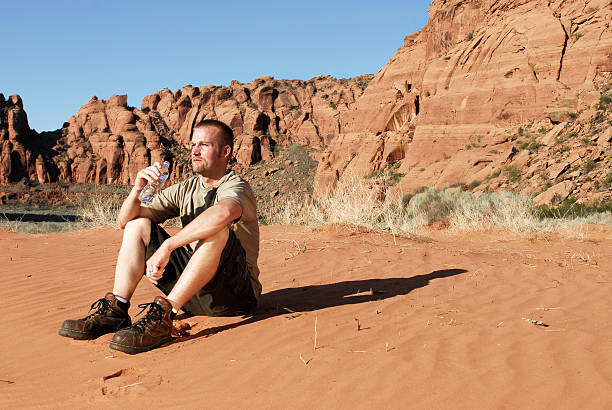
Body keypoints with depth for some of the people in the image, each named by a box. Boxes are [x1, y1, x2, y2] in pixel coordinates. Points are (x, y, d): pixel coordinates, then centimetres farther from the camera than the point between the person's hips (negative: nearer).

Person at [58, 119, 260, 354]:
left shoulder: (236, 187, -10)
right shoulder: (185, 190, 11)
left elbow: (222, 213, -38)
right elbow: (125, 220, 8)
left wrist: (166, 247, -36)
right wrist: (137, 189, -12)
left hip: (234, 294, -6)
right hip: (193, 293, 6)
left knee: (218, 231, -34)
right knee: (138, 223, 3)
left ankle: (163, 314, -35)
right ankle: (116, 309, -12)